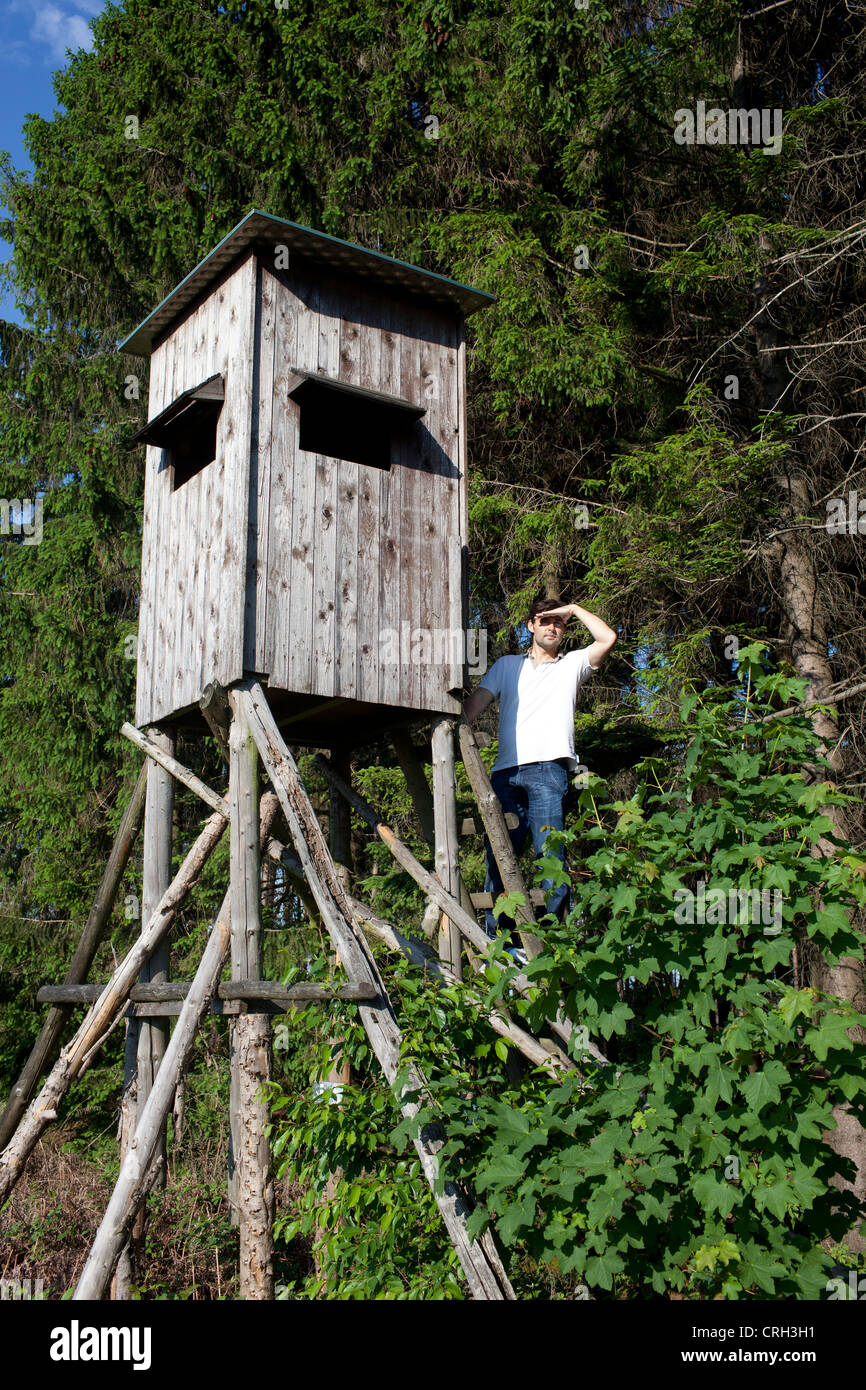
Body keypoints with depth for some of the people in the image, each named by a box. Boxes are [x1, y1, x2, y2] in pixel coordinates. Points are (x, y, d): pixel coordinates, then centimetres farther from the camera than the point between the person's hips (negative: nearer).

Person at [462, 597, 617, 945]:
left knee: (551, 855, -11)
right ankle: (496, 941, 3)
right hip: (506, 772, 3)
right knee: (498, 857, -1)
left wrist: (574, 609, 13)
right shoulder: (506, 665, 25)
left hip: (549, 769, -3)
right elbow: (474, 704, 15)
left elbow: (608, 639, 4)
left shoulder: (571, 665, 20)